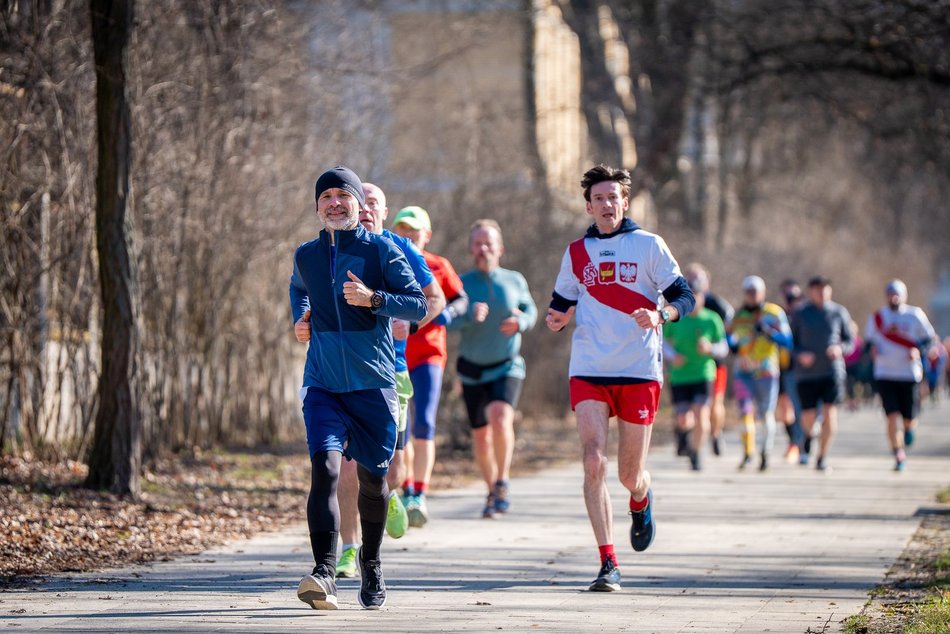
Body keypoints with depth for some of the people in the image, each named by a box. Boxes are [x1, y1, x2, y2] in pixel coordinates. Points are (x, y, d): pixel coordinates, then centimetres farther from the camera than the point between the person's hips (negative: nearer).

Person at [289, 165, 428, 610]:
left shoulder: (381, 251, -2)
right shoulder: (306, 256, 8)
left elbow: (419, 306, -4)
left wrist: (374, 299, -19)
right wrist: (300, 320, 14)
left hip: (373, 385, -1)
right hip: (322, 385, 1)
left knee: (373, 478, 10)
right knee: (324, 467, -19)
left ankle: (371, 564, 35)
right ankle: (324, 573, -27)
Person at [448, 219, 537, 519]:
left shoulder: (514, 280, 1)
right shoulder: (462, 283, -4)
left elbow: (530, 309, 14)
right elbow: (447, 319, -14)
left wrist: (520, 321, -9)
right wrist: (470, 316, -34)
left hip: (507, 367, -1)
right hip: (472, 369, 1)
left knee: (500, 416, -27)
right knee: (481, 435, 8)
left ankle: (502, 482, -11)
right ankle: (492, 491, 29)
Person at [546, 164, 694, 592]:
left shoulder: (649, 246, 2)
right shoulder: (576, 252, 11)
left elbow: (684, 296, 1)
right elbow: (561, 302, 21)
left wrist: (661, 314, -20)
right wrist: (557, 318, -3)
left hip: (639, 371, -1)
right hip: (588, 371, 1)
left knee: (630, 474, 6)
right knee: (593, 464, -16)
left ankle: (640, 503, 45)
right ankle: (608, 564, -15)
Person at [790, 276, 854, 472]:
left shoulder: (839, 312, 5)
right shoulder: (800, 314, 4)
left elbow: (850, 341, 9)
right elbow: (791, 342, 8)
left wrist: (840, 348, -12)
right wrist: (800, 354, -13)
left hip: (832, 370, 0)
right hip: (806, 372, 0)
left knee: (830, 412, -13)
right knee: (809, 415, 0)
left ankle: (822, 456, -4)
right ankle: (808, 439, 35)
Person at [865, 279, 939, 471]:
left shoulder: (915, 315, 1)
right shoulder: (877, 317, 6)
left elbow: (929, 339, 5)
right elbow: (869, 340, 15)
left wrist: (918, 349, -14)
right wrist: (872, 348, -8)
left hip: (910, 374, -1)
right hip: (885, 374, 1)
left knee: (909, 418, 1)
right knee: (892, 417, -10)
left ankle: (910, 427, 38)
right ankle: (898, 455, -1)